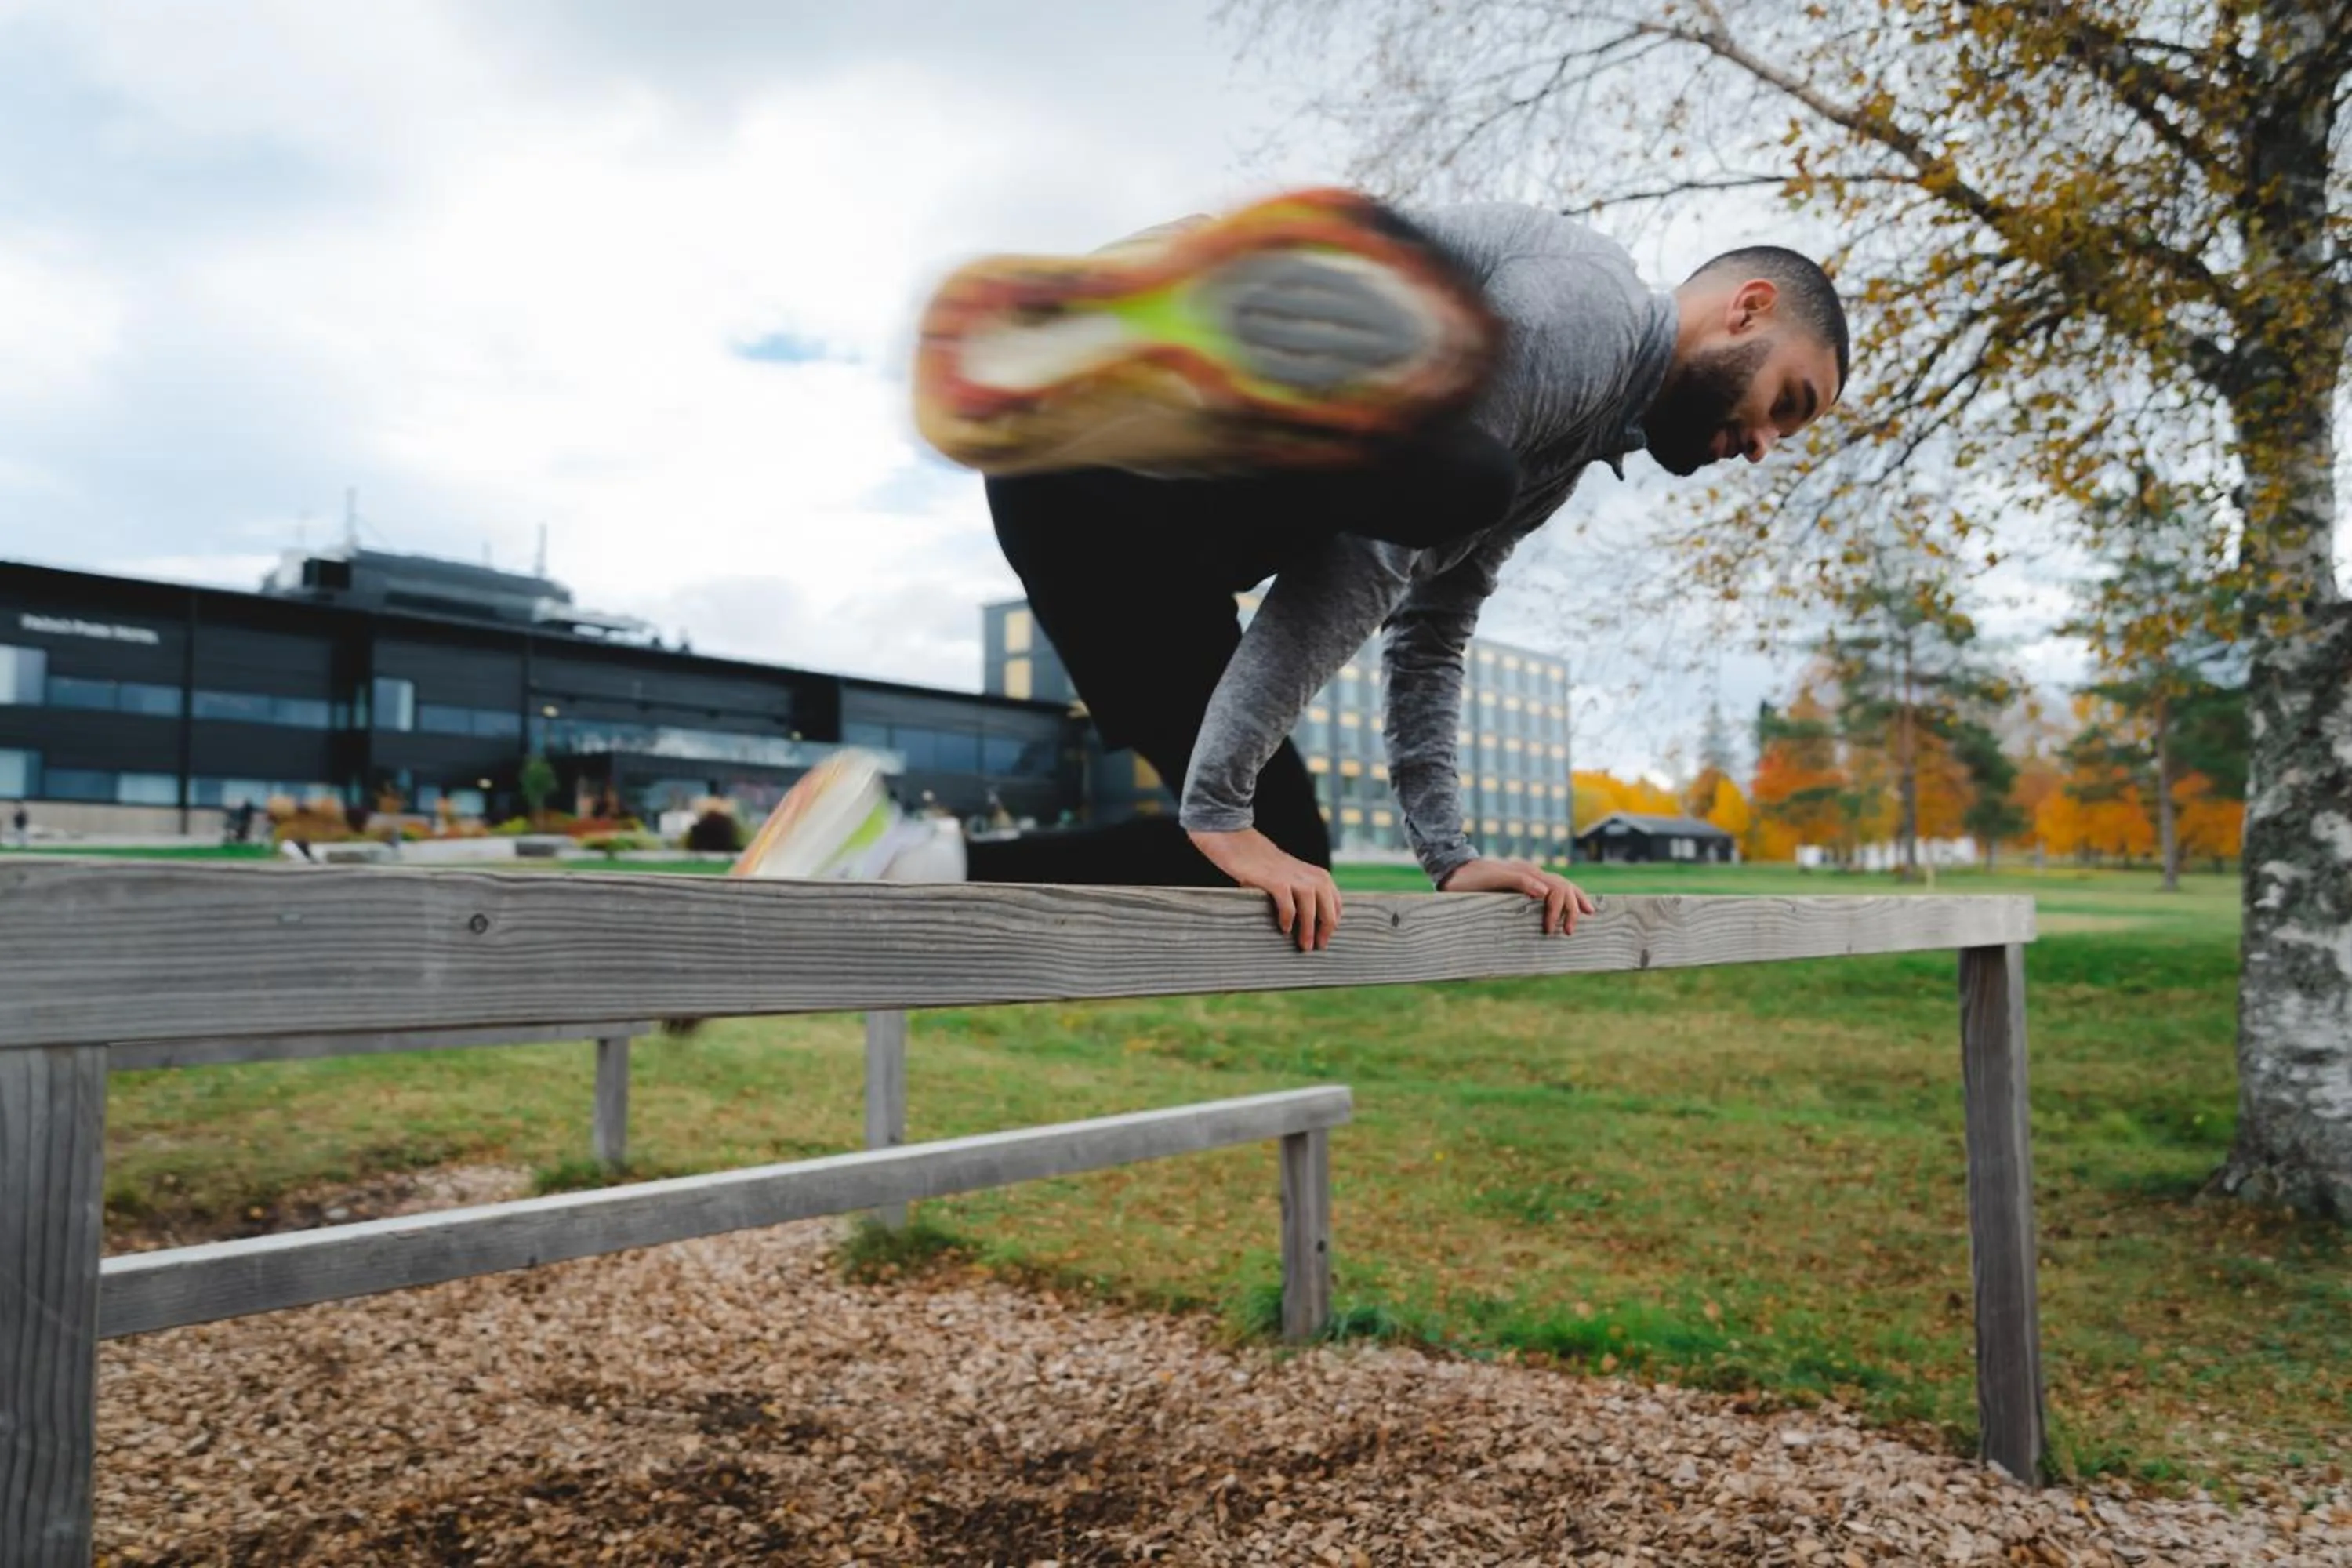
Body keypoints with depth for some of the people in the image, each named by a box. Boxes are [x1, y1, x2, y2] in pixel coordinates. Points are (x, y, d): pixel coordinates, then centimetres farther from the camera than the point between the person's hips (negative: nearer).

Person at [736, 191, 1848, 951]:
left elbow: (1425, 646, 27)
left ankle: (889, 865, 2)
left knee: (1274, 855, 4)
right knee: (1462, 480, -34)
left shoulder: (1557, 463, 25)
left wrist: (1449, 856, 18)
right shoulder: (1586, 302, -6)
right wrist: (1219, 798, -17)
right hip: (1108, 424, -10)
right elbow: (1366, 557, -16)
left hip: (1151, 507, 10)